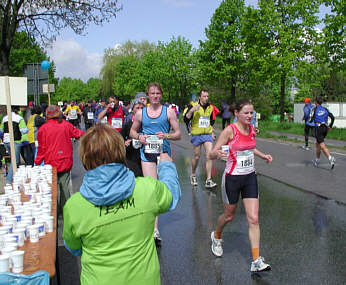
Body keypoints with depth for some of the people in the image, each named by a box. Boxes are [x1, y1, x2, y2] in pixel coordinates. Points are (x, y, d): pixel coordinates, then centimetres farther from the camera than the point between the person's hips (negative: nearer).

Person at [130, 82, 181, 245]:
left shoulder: (168, 112, 4)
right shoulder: (140, 113, 9)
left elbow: (178, 134, 3)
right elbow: (132, 131, 20)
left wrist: (166, 135, -17)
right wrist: (139, 137, -2)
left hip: (163, 152, 0)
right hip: (147, 153, 0)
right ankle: (155, 230, -11)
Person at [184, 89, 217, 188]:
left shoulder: (210, 108, 9)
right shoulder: (193, 106, -5)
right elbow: (186, 119, -13)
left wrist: (212, 132, 19)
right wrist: (192, 110, -27)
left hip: (207, 135, 3)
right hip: (196, 135, -3)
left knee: (209, 155, -11)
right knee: (196, 157, 7)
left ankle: (208, 180, -7)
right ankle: (193, 175, 32)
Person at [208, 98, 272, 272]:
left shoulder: (251, 129, 3)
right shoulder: (230, 130, -16)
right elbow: (211, 155, -17)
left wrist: (264, 156, 9)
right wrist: (218, 154, -39)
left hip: (250, 177, 5)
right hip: (232, 178, -5)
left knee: (253, 219, -2)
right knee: (229, 216, 14)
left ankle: (256, 261, 3)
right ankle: (216, 237, 47)